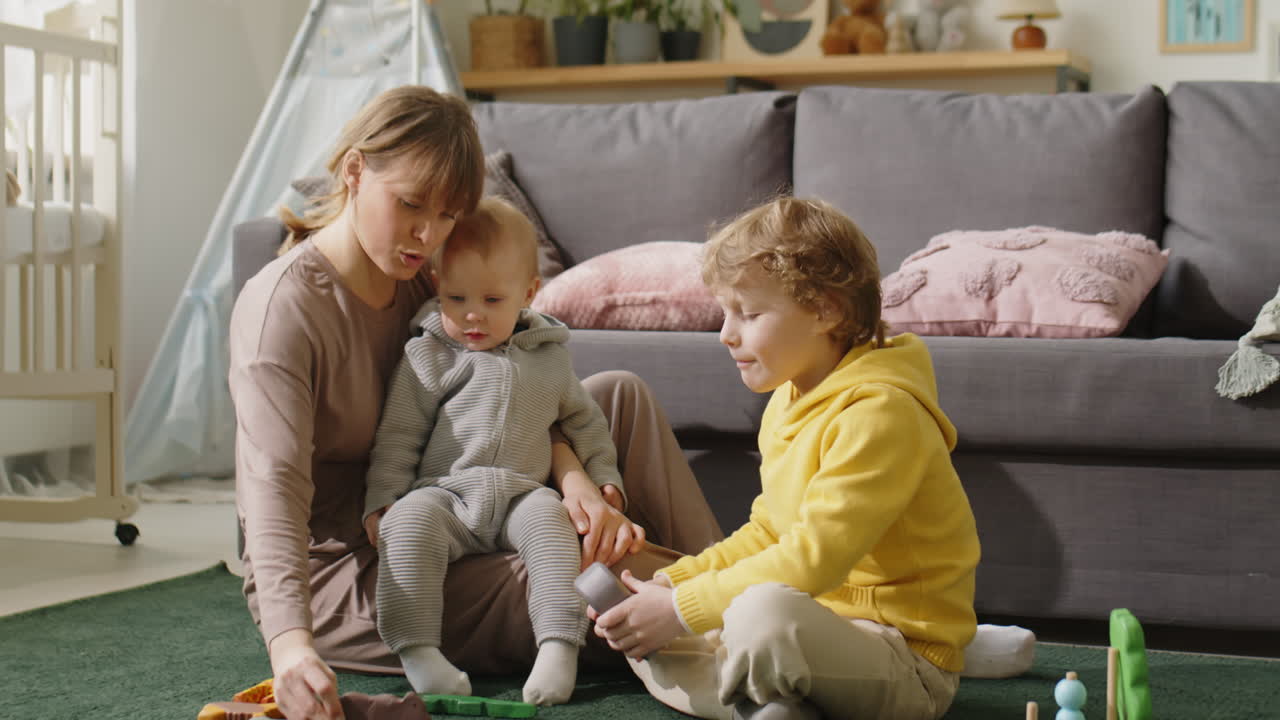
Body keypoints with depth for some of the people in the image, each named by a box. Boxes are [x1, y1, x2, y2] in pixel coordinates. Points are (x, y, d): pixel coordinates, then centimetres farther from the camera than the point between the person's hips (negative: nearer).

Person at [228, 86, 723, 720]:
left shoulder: (418, 281, 4)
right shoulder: (282, 305, -21)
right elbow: (274, 487, -33)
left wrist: (573, 478, -16)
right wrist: (291, 644, -47)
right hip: (328, 577, -8)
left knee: (618, 394, 3)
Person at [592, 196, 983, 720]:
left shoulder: (879, 415, -20)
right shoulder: (786, 402, 12)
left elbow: (812, 559, -26)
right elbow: (765, 535, 18)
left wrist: (681, 608, -21)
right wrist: (670, 582, 3)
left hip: (909, 665, -10)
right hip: (820, 620, 10)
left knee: (763, 611, -39)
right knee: (645, 639, 6)